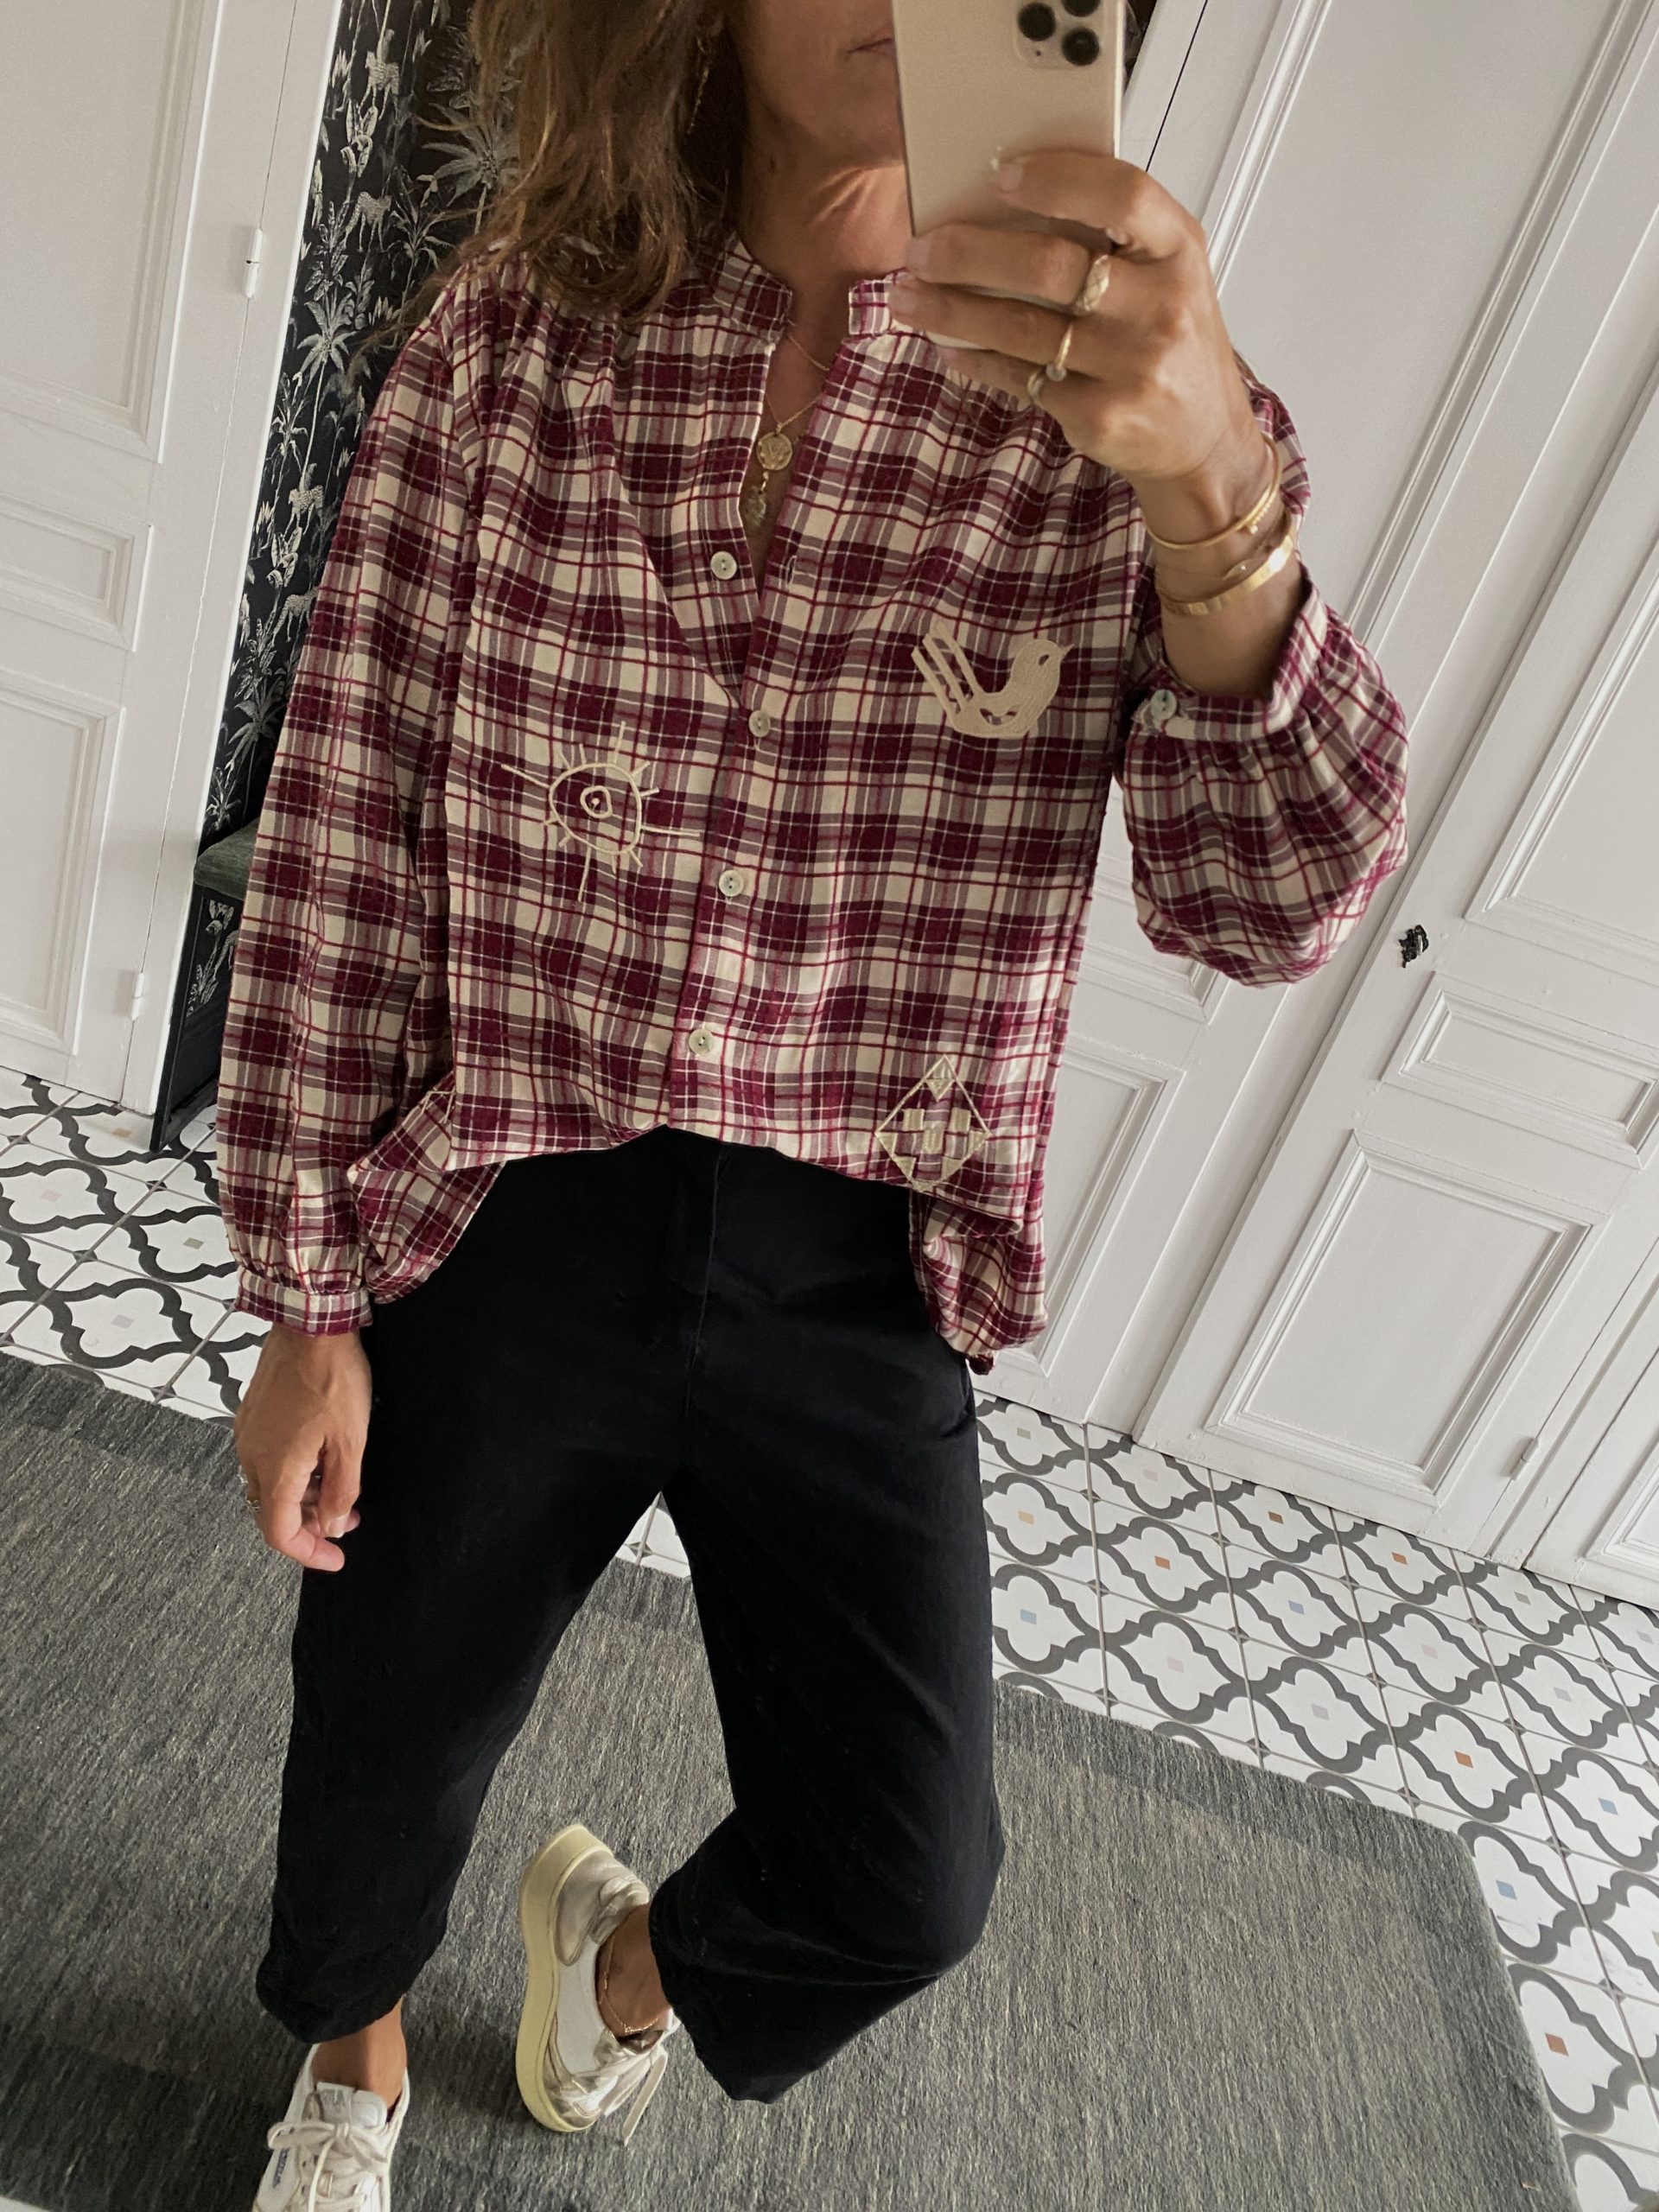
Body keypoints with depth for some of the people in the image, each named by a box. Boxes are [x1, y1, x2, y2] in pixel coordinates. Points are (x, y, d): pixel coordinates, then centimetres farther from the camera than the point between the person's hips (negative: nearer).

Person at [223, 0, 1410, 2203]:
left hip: (853, 1282, 1)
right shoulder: (511, 324, -4)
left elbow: (1276, 903, -11)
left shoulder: (1117, 392, -3)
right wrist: (308, 1296, -1)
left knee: (905, 1880, 7)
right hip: (496, 1231, 1)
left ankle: (626, 1948, 48)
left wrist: (1215, 495, -31)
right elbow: (347, 822, -3)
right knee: (391, 1743, 20)